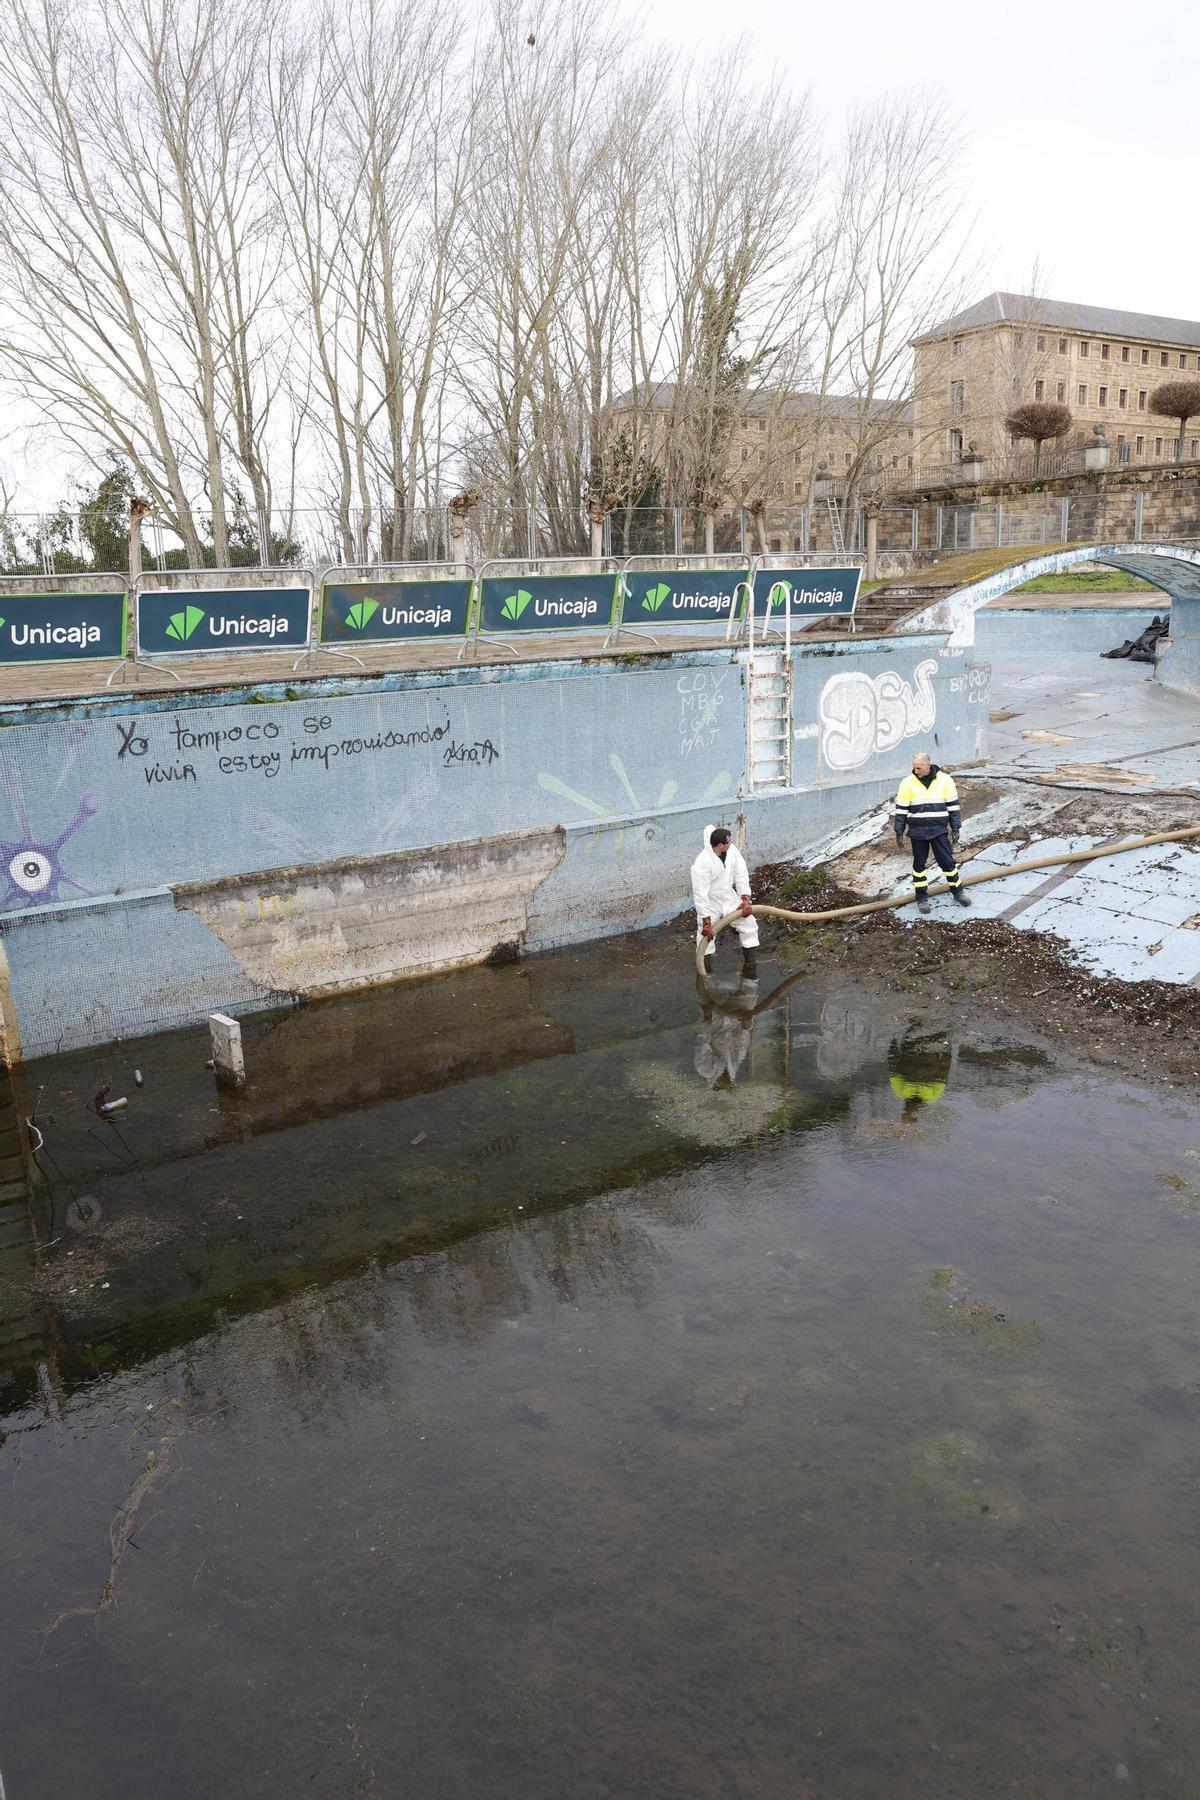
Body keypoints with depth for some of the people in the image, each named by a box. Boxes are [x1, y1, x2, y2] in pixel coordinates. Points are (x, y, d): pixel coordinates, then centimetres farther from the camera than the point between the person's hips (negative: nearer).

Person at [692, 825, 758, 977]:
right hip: (710, 903, -6)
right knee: (706, 936, -3)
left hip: (730, 898, 6)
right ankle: (706, 973, 13)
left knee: (749, 924, 7)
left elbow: (741, 875, -6)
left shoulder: (732, 850, -16)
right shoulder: (702, 863, -34)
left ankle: (751, 964, 21)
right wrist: (706, 921, -27)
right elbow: (700, 894, -30)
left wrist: (746, 898, -15)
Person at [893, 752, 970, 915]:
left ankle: (957, 892, 21)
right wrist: (899, 832, 1)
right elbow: (901, 810, 2)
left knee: (948, 862, 3)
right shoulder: (908, 783, -3)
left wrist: (955, 829, 2)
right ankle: (922, 898, 19)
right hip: (917, 832, 0)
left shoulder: (944, 780, -2)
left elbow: (953, 806, 4)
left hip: (939, 831, 0)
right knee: (919, 864, 8)